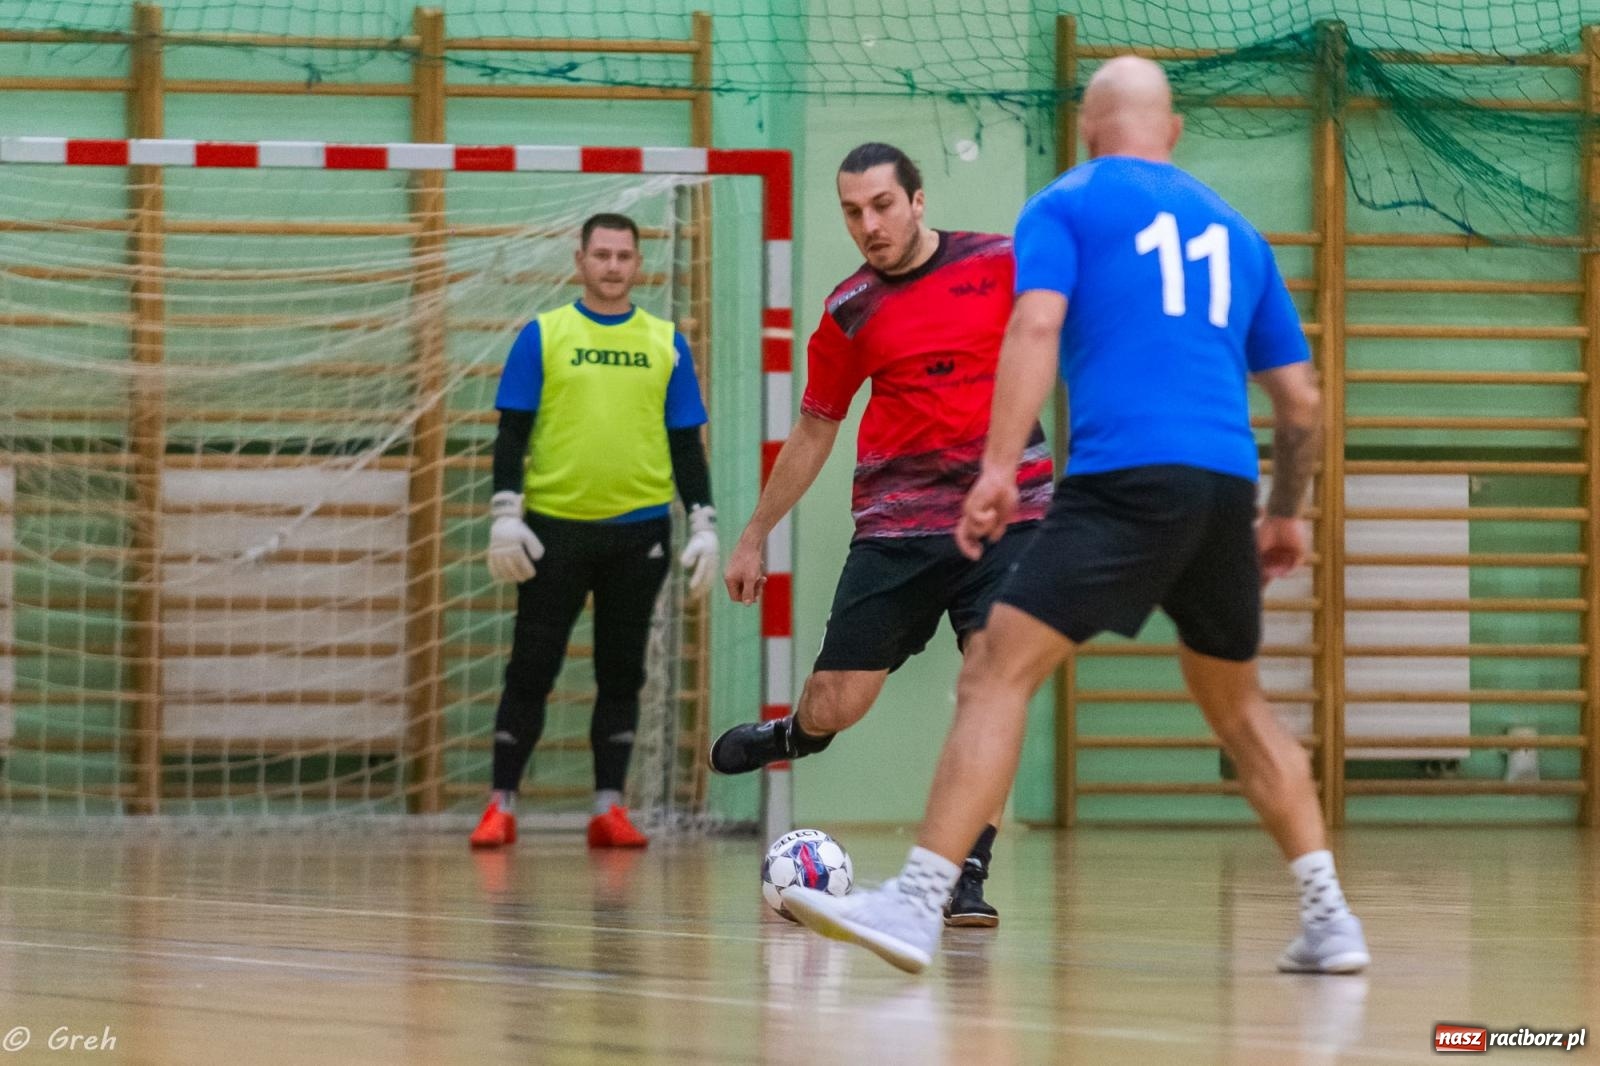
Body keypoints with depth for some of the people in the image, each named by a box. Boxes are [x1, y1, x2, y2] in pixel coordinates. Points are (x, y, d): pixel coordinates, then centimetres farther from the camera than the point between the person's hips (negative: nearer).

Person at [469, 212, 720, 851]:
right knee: (532, 670, -1)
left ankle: (609, 809, 10)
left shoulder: (666, 344, 9)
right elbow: (512, 433, 1)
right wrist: (506, 516, -9)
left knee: (622, 672, 5)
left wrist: (704, 523, 1)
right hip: (554, 529, -2)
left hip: (638, 532, 2)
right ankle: (501, 807, 5)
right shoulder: (543, 336, 3)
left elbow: (686, 443, 10)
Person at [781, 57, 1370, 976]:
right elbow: (1302, 398, 24)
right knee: (1237, 702, 22)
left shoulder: (1066, 205, 10)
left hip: (1124, 478, -5)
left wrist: (999, 468, -15)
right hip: (1228, 485, 5)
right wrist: (1287, 514, 36)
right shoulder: (1234, 229, 24)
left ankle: (918, 904, -19)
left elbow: (1038, 324, -9)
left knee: (1000, 673, -7)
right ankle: (1329, 918, 18)